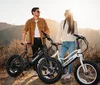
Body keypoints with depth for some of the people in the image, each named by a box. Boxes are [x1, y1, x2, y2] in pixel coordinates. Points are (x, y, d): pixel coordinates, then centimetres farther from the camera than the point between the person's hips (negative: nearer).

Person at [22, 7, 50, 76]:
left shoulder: (43, 20, 4)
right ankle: (35, 70, 19)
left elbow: (47, 30, 5)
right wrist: (24, 40, -13)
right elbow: (25, 31, -3)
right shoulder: (29, 21, 1)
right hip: (34, 40, 0)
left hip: (41, 39, 1)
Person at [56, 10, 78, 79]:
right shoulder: (62, 22, 8)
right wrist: (57, 41, 2)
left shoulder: (74, 23, 6)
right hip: (64, 43, 1)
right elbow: (59, 32, 7)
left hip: (72, 43, -1)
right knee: (60, 56, -11)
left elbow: (76, 32, 10)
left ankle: (69, 73, 17)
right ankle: (64, 72, 5)